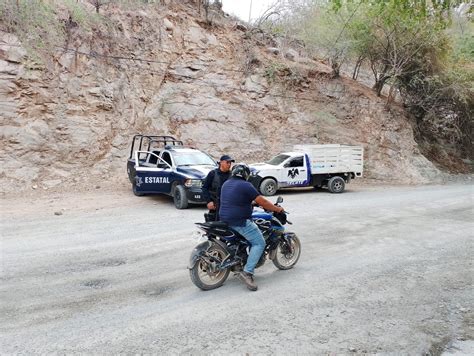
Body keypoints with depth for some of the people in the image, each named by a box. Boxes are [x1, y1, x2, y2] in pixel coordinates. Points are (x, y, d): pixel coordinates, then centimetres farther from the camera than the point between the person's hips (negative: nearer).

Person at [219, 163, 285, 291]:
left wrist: (249, 203, 36)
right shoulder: (245, 185, -12)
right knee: (259, 243, -4)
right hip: (239, 222, -9)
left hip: (225, 219, 9)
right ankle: (247, 272, -17)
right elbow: (262, 201, -12)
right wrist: (277, 209, 1)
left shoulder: (226, 184, 13)